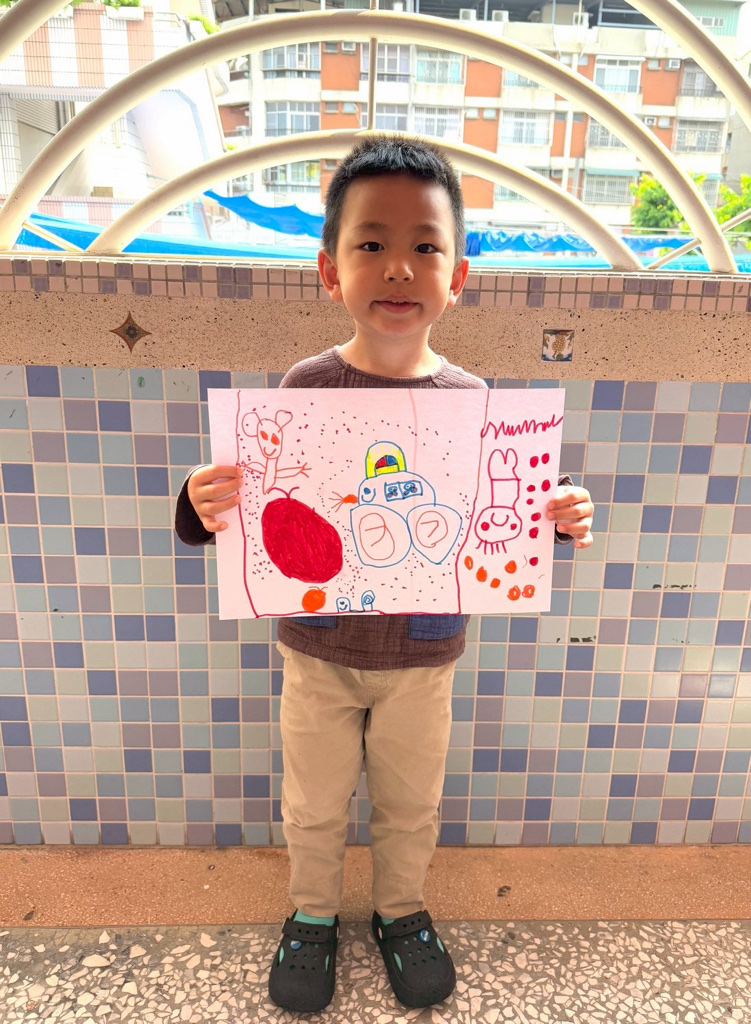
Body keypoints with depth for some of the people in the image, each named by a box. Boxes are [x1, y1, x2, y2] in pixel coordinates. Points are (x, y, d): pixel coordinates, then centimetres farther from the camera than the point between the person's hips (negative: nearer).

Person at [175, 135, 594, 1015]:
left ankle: (402, 910, 54)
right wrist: (207, 509, -30)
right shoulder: (303, 390, -14)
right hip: (317, 651, 0)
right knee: (314, 805, 22)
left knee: (411, 805, 23)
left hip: (423, 657, 1)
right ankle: (312, 913, 52)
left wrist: (557, 524, -22)